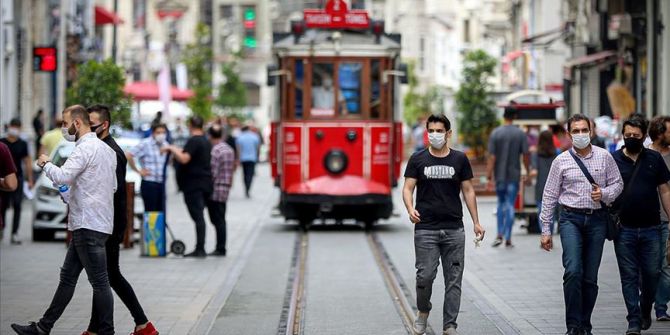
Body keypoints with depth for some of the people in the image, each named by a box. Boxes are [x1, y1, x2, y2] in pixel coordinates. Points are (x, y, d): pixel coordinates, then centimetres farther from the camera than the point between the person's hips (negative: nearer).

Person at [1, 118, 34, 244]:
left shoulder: (22, 144, 6)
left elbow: (27, 162, 9)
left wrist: (30, 180, 6)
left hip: (17, 178, 0)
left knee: (17, 206, -5)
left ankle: (14, 234, -5)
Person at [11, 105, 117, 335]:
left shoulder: (85, 148, -15)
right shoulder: (106, 149, 17)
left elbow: (61, 177, -24)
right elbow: (113, 186, 23)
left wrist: (45, 163, -4)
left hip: (89, 225, -10)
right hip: (87, 224, 10)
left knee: (99, 281, -5)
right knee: (67, 276, 13)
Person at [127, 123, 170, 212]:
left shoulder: (165, 144, 11)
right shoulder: (146, 144, -11)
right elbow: (128, 155, -17)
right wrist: (138, 171, -11)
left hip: (161, 184, 7)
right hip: (149, 184, -7)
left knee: (161, 213, 6)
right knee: (150, 212, -7)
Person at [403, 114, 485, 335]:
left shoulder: (459, 160, 7)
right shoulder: (418, 159, 4)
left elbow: (468, 191, 10)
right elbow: (408, 188, 1)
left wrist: (476, 222, 5)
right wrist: (410, 209, -19)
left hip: (454, 230, 1)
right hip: (426, 229, -1)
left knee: (453, 280, 1)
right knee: (425, 275, -6)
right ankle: (423, 312, 21)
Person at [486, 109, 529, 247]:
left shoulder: (495, 133, -4)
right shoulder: (520, 134, -4)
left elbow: (491, 157, -7)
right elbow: (525, 156, -5)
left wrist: (489, 177, -6)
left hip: (499, 175, 1)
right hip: (514, 175, -1)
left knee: (501, 203, 17)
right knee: (510, 205, 2)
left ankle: (499, 235, 6)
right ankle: (508, 238, -1)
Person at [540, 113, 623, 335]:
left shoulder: (604, 157, 5)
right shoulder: (561, 161, 2)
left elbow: (617, 183, 13)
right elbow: (549, 196, 6)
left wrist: (604, 194, -10)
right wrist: (546, 230, 3)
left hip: (597, 219, 2)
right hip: (571, 219, -2)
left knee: (590, 277, 4)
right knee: (573, 271, -17)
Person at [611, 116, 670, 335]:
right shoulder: (613, 160, 2)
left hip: (651, 228, 1)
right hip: (624, 229, -1)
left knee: (651, 273, 4)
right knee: (629, 276, 1)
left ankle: (646, 311, 27)